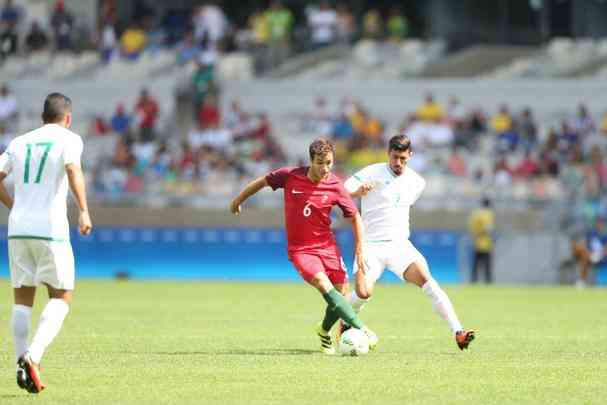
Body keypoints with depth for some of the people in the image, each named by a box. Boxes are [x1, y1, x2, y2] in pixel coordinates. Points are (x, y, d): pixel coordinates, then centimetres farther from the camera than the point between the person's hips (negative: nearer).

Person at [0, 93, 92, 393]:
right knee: (61, 298, 4)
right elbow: (73, 170, -18)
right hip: (51, 228, -4)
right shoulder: (68, 139, 1)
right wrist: (84, 210, -21)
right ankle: (34, 355, -17)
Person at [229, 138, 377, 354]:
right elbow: (262, 181, 6)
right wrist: (238, 200, 19)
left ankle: (325, 330, 31)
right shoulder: (290, 176, -13)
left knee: (341, 294, -1)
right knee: (324, 285, -24)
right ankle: (361, 329, -27)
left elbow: (355, 217, 0)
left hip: (327, 246, 2)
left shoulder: (335, 186, -11)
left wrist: (360, 250, -4)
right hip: (300, 249, -2)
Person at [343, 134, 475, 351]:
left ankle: (458, 332, -26)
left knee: (425, 278, -21)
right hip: (371, 244, -3)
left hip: (399, 244, 3)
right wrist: (359, 190, -33)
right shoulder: (372, 173, -5)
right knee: (364, 292, -22)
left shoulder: (417, 182, 10)